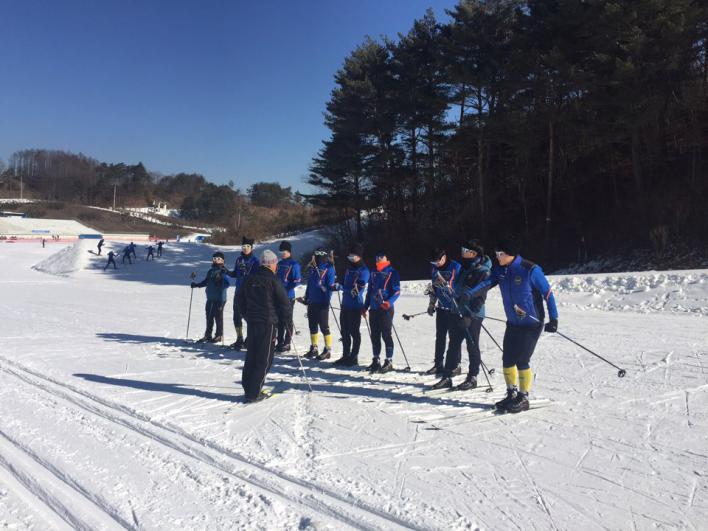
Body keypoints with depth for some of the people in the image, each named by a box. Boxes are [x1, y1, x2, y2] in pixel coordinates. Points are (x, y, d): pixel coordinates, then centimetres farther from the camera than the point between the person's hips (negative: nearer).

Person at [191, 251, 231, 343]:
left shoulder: (224, 271, -7)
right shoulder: (210, 271, 13)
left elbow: (227, 284, -19)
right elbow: (205, 282, 25)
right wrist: (196, 285, 16)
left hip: (220, 298, -7)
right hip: (210, 298, 7)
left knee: (218, 316, 0)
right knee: (209, 316, 12)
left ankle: (219, 335, 13)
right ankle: (208, 335, 22)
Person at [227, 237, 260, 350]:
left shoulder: (255, 260, -5)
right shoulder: (239, 259, 11)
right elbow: (235, 274, 18)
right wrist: (228, 272, 0)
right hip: (239, 292, 6)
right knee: (237, 316, 9)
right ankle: (239, 340, 22)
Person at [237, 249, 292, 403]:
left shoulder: (249, 279, 8)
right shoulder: (273, 280, -12)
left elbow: (240, 298, 17)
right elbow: (284, 303, -11)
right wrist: (286, 320, 5)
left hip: (251, 322, 7)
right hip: (268, 323, -7)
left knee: (251, 356, 15)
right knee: (264, 359, -1)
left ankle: (248, 388, 21)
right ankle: (254, 393, -2)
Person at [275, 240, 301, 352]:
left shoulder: (294, 264, -8)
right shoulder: (279, 264, 14)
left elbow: (297, 281, -14)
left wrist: (286, 288, -20)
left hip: (288, 296, -7)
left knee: (288, 320, 1)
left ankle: (287, 344, 9)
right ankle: (280, 343, 22)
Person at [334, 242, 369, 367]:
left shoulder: (363, 270, -10)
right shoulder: (349, 267, 14)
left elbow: (358, 289, -19)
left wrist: (342, 287, -23)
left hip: (356, 306, -8)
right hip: (345, 304, 8)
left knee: (354, 332, 0)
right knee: (345, 331, 13)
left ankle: (354, 357, 9)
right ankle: (346, 356, 24)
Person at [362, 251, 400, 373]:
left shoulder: (392, 272, -2)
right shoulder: (374, 273, 17)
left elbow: (397, 291, -9)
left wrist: (389, 302, -25)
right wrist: (365, 307, 16)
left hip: (386, 309, -6)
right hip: (373, 309, 6)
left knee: (386, 335, -4)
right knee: (375, 335, 9)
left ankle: (389, 361, 4)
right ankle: (376, 360, 18)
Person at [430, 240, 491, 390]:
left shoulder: (483, 271, -13)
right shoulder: (465, 267, 13)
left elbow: (480, 297, -18)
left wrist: (470, 315, -22)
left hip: (472, 316, -8)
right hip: (457, 312, 8)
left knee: (472, 347, 4)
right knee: (453, 345, 10)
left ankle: (472, 378, 16)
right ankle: (447, 376, 15)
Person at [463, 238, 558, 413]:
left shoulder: (530, 270, -19)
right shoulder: (500, 270, 0)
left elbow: (548, 293, -15)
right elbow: (486, 283, -10)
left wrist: (553, 319, -16)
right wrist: (469, 293, -28)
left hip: (532, 323, -6)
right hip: (513, 323, 7)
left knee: (521, 361, -7)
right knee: (507, 360, 8)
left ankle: (523, 398, 11)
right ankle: (511, 394, 26)